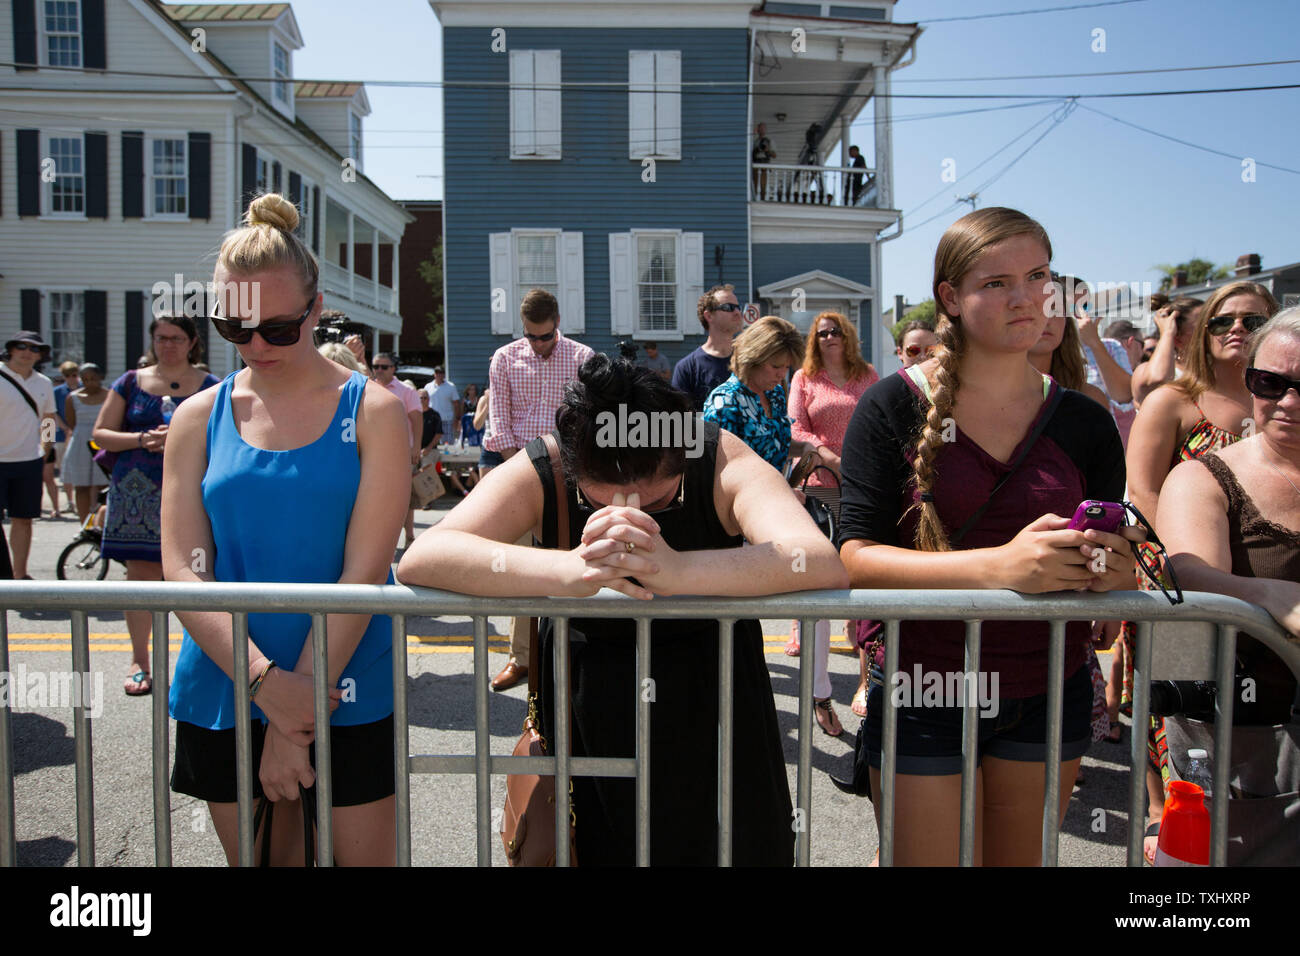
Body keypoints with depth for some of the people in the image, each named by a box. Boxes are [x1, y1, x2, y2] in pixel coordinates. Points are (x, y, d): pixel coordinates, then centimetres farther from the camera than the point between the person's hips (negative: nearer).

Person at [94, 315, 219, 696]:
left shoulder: (210, 387, 7)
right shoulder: (131, 382, 12)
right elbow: (101, 434, 10)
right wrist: (142, 439, -8)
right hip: (137, 493, 2)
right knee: (140, 574, 3)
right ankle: (139, 662, 14)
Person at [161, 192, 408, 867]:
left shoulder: (372, 411, -4)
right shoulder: (199, 419, 4)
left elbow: (364, 571, -11)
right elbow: (182, 570, -3)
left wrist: (296, 722, -14)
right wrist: (266, 683, -18)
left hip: (349, 698, -2)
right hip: (224, 694, 3)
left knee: (364, 857, 6)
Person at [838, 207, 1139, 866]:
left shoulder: (1083, 422, 2)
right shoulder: (894, 407, -8)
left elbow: (1117, 565, 8)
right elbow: (856, 556, -16)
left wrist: (1111, 570, -17)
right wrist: (997, 566, -28)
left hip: (1050, 698, 4)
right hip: (922, 699, -3)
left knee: (1019, 861, 19)